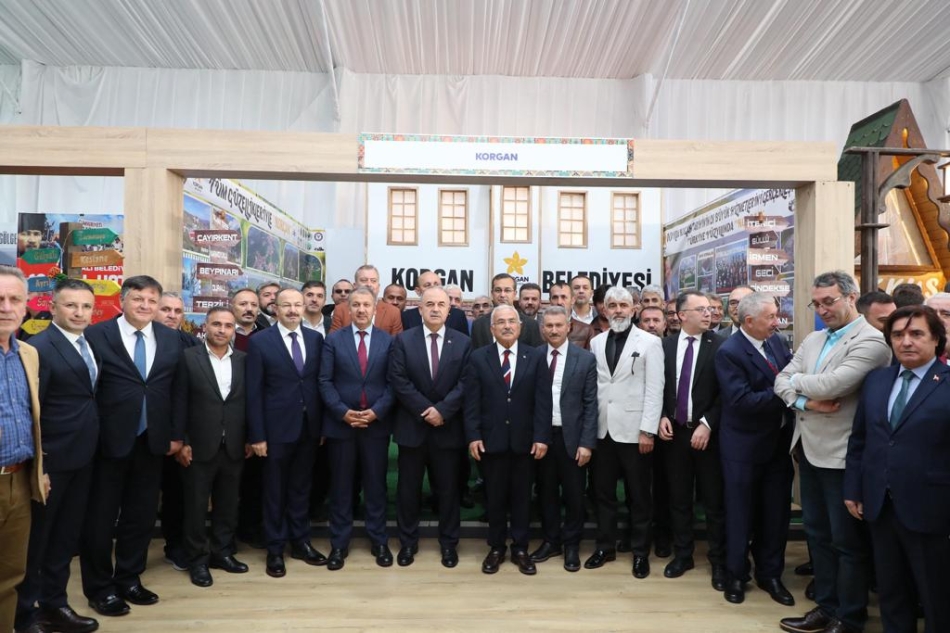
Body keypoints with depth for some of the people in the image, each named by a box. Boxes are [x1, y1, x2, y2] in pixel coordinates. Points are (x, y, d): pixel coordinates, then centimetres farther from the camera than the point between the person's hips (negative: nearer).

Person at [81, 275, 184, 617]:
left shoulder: (171, 339, 5)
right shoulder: (96, 335, -6)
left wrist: (176, 433, 5)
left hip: (152, 440, 4)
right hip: (109, 440, -3)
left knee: (141, 514, 14)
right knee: (101, 516, 9)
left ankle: (129, 579, 31)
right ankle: (99, 587, 27)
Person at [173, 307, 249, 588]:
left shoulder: (243, 360, 4)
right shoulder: (189, 357, -4)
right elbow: (180, 403, -5)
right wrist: (181, 442, -8)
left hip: (233, 446, 3)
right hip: (200, 446, -3)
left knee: (227, 504, 13)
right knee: (196, 506, 8)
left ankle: (222, 552, 29)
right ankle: (197, 560, 22)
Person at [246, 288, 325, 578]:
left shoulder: (315, 338, 3)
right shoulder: (260, 342, -7)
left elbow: (320, 382, 5)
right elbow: (253, 391, -8)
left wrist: (323, 424, 4)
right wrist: (256, 435, -10)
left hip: (308, 427, 3)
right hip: (276, 428, -3)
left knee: (301, 488, 16)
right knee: (275, 491, 11)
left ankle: (300, 542, 31)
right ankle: (275, 549, 25)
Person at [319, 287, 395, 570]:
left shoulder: (388, 341, 3)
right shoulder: (334, 340, 2)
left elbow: (392, 383, -1)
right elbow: (325, 381, -2)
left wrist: (377, 411, -13)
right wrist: (343, 412, -13)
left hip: (376, 423, 0)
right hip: (341, 424, 0)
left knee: (376, 485, 10)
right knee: (341, 486, 9)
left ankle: (379, 542, 23)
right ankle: (339, 544, 23)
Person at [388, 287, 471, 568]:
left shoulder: (463, 342, 1)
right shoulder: (403, 340, 0)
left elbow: (465, 384, -6)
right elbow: (399, 382, -8)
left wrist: (442, 410, -17)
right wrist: (426, 411, -14)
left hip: (448, 427, 0)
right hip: (412, 426, 0)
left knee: (448, 489, 10)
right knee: (408, 488, 11)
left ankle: (449, 543, 26)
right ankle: (408, 542, 27)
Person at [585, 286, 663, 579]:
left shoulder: (649, 342, -3)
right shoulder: (596, 342, 8)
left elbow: (654, 389, -8)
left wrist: (648, 430, -13)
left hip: (633, 430, -3)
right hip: (603, 430, 4)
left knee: (639, 495, 8)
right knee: (603, 492, 12)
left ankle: (640, 552, 24)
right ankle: (605, 546, 27)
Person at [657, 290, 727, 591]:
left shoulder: (719, 346, -6)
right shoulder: (665, 345, 3)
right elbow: (659, 386, 8)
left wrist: (707, 424, -15)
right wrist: (663, 417, -4)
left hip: (707, 432, -2)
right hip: (674, 431, 3)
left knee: (713, 501, 7)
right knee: (679, 498, 13)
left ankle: (718, 561, 22)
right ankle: (682, 555, 28)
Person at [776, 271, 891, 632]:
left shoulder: (870, 342, -15)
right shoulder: (812, 340, 10)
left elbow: (832, 384, -26)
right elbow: (782, 381, 5)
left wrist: (798, 380, -8)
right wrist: (806, 403, -14)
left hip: (841, 454, -8)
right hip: (808, 449, 8)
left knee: (847, 539, 7)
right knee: (817, 532, 18)